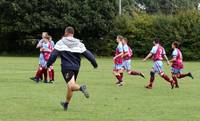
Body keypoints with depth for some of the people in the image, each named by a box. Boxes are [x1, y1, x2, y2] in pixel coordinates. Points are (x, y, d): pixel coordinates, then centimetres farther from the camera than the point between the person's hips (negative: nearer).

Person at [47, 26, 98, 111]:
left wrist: (48, 64, 6)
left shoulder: (61, 42, -1)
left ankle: (81, 88, -46)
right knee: (70, 86, 17)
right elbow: (87, 53, 4)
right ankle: (66, 104, 28)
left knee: (71, 85, -15)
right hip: (76, 67, 5)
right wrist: (94, 63, 11)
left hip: (66, 67, -4)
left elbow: (54, 54, -4)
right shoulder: (79, 43, 7)